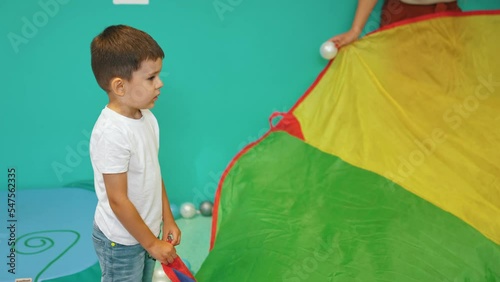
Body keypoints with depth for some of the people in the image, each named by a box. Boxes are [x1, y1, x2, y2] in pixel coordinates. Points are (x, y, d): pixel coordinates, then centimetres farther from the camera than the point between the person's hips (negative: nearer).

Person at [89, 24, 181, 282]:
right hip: (121, 241, -7)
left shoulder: (146, 118, -3)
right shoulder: (111, 134, -28)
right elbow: (118, 201, -24)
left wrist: (167, 219, 8)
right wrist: (152, 242, -15)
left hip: (147, 230, 7)